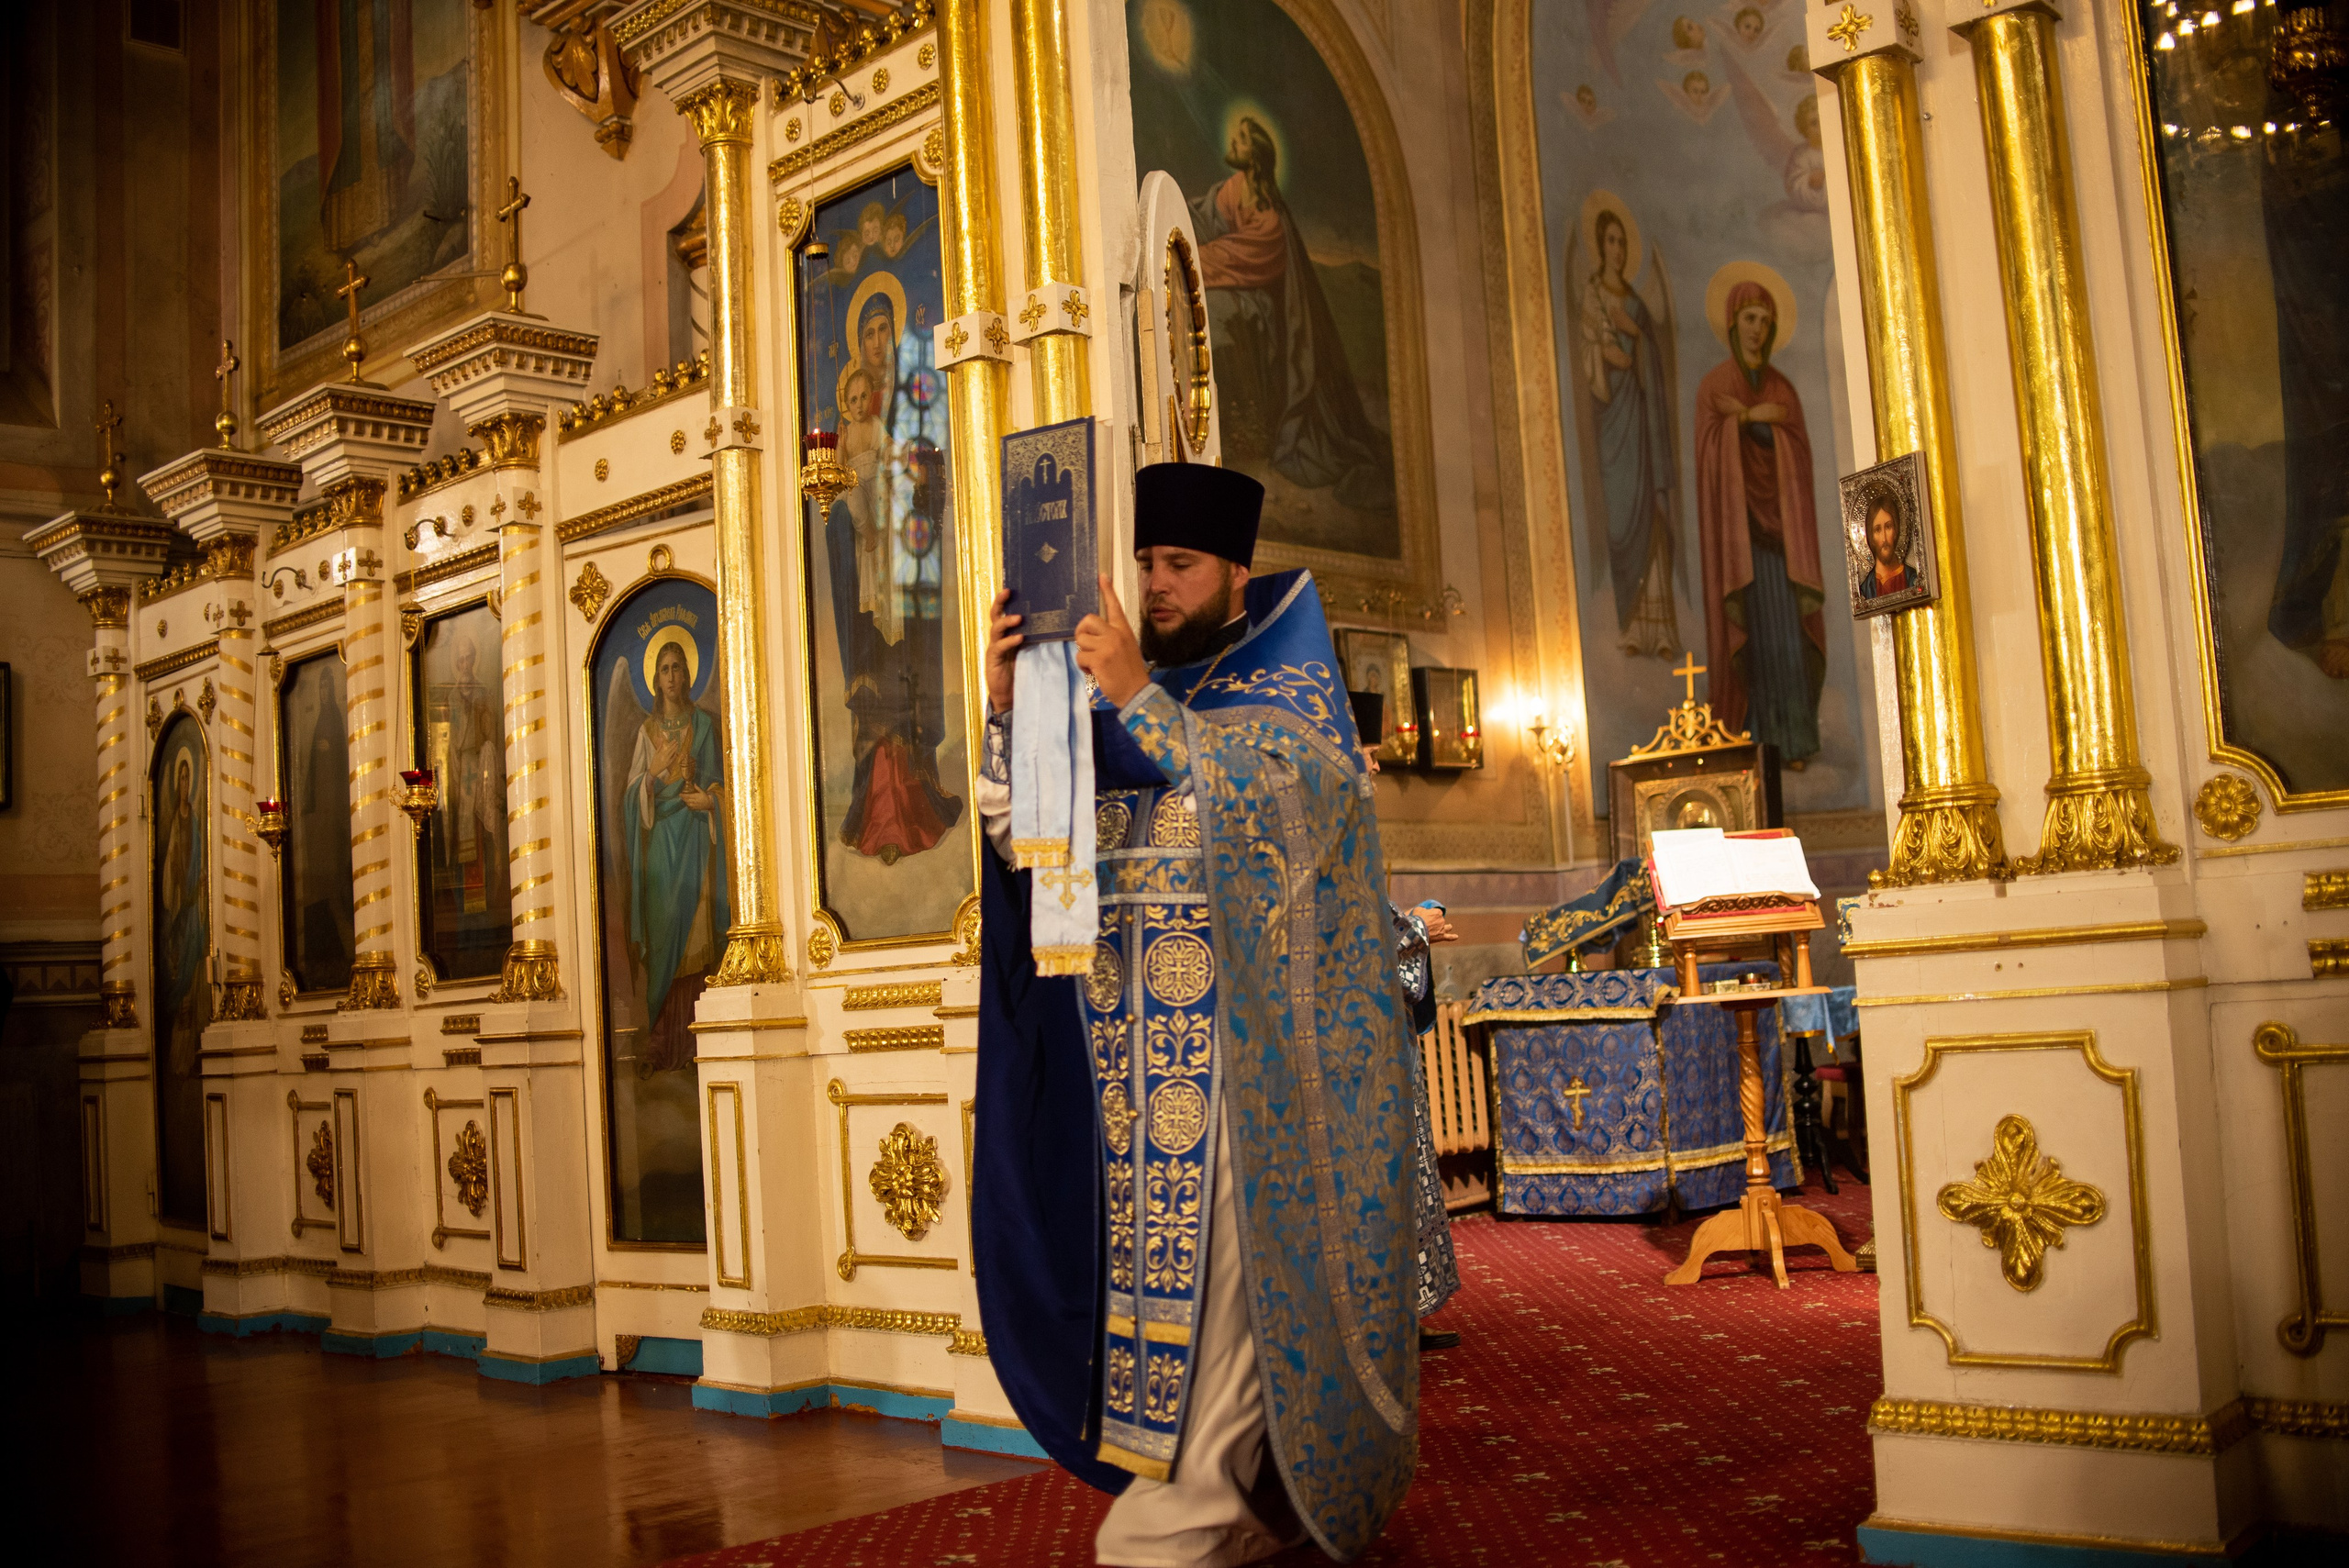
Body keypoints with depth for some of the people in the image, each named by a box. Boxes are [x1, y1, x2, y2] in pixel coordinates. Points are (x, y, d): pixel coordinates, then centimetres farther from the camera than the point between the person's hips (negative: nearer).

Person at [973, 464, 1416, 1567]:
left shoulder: (1287, 688, 4)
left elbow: (1259, 797, -17)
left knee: (1223, 1248, -9)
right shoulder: (1127, 706, 17)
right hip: (1136, 1037, 5)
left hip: (1241, 1030, -5)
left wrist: (1138, 698, -24)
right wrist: (1009, 710, -10)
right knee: (1151, 1240, 3)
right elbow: (1028, 829, 7)